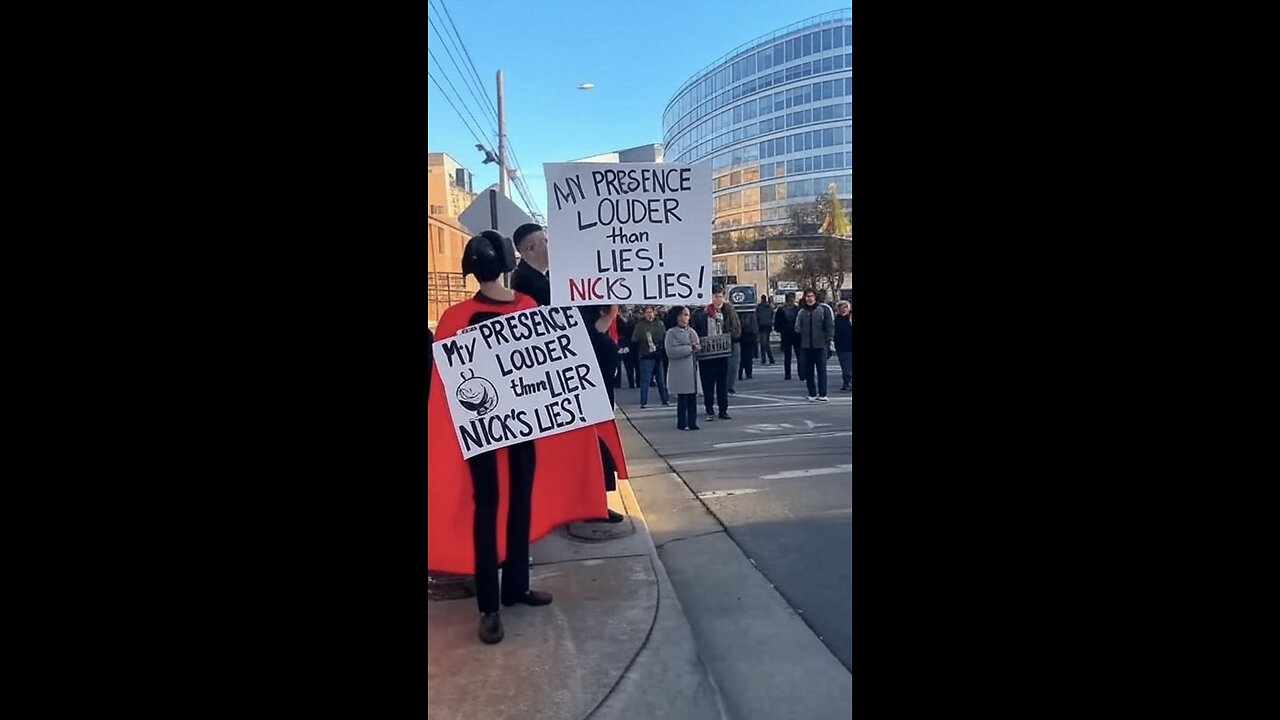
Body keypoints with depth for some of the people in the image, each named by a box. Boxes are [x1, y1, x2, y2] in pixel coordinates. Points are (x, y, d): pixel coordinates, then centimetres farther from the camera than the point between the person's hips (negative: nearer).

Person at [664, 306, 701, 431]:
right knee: (682, 398, -2)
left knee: (693, 397, 5)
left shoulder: (691, 331, 16)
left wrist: (697, 347, -4)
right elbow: (671, 351, -15)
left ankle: (692, 422, 12)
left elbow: (698, 346, 21)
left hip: (693, 368, 6)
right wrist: (690, 348, -13)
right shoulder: (671, 333, -4)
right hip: (681, 370, -5)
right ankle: (682, 423, 6)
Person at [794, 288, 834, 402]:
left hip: (820, 345, -3)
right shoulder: (801, 311, 6)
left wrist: (827, 340, -7)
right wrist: (799, 341, 1)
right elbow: (798, 329, 11)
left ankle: (822, 394, 7)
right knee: (808, 371, 5)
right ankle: (812, 394, 14)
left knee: (822, 370, 0)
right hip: (806, 346, 3)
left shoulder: (824, 309, -2)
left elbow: (830, 326, -1)